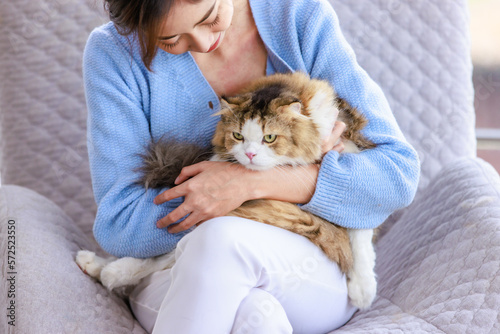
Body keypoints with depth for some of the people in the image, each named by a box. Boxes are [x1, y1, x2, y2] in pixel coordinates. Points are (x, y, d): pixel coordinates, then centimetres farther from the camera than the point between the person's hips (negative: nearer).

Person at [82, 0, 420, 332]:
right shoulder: (114, 52, -7)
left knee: (221, 239, -33)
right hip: (176, 278, -1)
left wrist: (252, 182, -22)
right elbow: (120, 228, -12)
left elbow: (397, 174, -9)